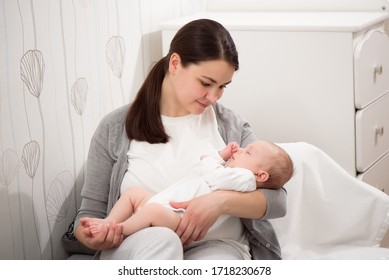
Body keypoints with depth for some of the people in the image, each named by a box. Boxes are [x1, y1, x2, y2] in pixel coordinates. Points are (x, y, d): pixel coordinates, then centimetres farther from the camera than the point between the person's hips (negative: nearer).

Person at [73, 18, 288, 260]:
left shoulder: (232, 126, 10)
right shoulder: (115, 129, 7)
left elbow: (276, 199, 3)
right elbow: (92, 210, 9)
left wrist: (222, 201, -18)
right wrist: (92, 237, -16)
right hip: (137, 249, 1)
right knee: (158, 240, -38)